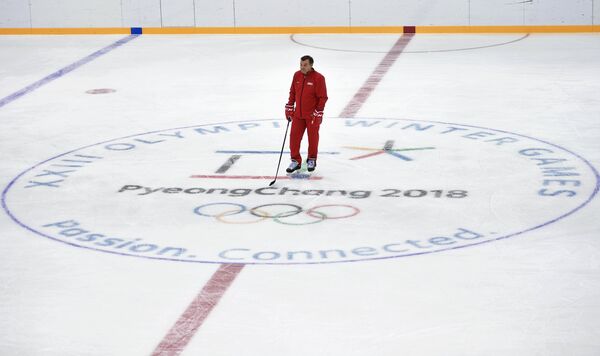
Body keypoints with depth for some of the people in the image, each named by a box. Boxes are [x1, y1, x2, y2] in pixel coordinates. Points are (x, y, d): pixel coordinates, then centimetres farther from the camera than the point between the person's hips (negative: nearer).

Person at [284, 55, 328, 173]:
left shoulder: (318, 78, -13)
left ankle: (312, 160, 26)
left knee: (313, 138, 8)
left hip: (312, 115, -4)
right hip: (298, 114, 4)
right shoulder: (297, 76, 2)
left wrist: (318, 113, -14)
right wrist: (289, 108, 11)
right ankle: (295, 161, 12)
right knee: (294, 137, 1)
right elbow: (292, 92, 13)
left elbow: (323, 97, -11)